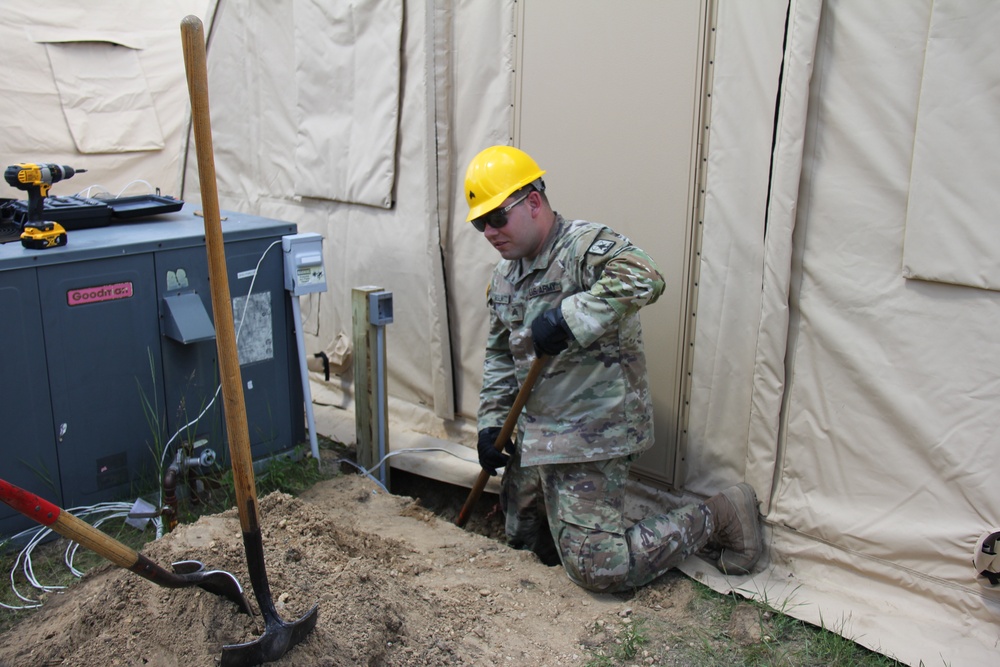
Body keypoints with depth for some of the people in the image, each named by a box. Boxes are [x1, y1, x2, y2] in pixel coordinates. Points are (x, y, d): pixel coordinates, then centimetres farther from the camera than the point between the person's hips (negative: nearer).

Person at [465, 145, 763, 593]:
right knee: (521, 538, 19)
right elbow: (499, 357, 19)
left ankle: (718, 519, 8)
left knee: (597, 569, -8)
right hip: (534, 434, 9)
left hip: (591, 436, -9)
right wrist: (491, 422, 11)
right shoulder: (503, 277, 10)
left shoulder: (587, 245, -17)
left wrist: (567, 319, -38)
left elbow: (643, 279, -38)